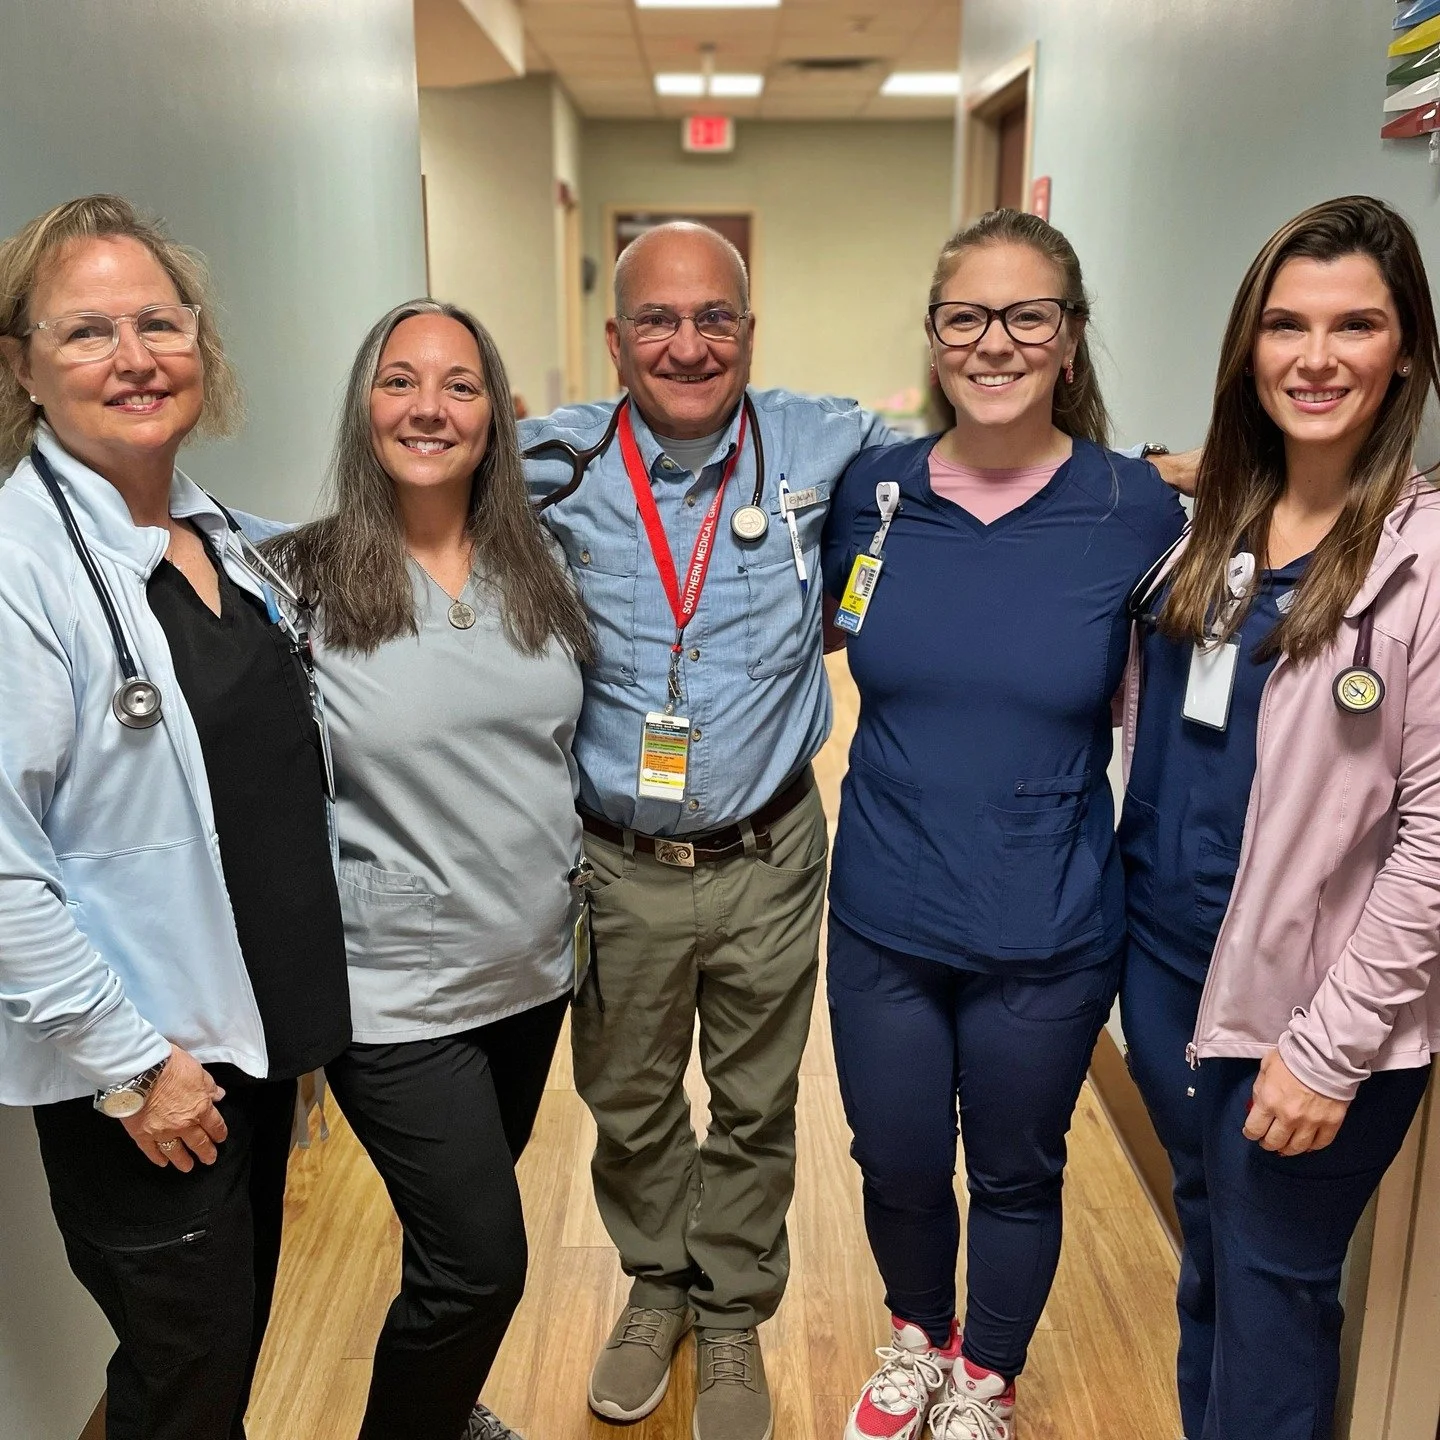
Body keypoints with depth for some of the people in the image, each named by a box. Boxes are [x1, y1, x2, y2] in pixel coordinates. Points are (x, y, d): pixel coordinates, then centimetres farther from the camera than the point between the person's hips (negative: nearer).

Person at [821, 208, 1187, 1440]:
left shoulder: (1136, 508, -10)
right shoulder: (872, 491, -5)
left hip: (1049, 938, -1)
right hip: (883, 921, 2)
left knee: (1017, 1176, 19)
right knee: (896, 1168, 19)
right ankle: (917, 1339, 53)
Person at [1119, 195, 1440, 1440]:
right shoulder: (1210, 522, 4)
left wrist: (1331, 1046, -16)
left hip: (1308, 1006, -5)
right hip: (1165, 960, 5)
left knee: (1274, 1290, 12)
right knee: (1206, 1249, 23)